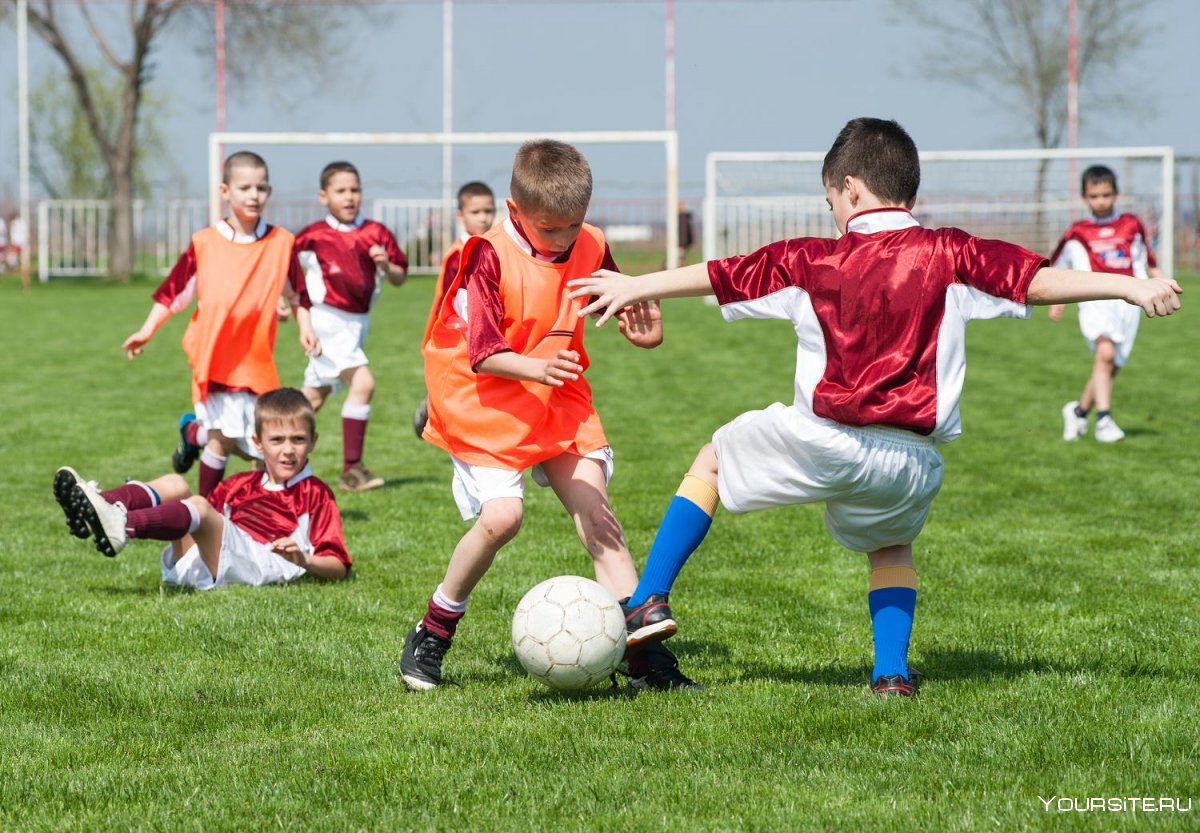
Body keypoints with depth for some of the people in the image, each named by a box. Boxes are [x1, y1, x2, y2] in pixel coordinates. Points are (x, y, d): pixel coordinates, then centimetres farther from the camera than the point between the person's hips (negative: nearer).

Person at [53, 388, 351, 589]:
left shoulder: (315, 494, 15)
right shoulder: (241, 484, 31)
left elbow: (338, 568, 6)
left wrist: (303, 560, -13)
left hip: (256, 564, -6)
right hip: (194, 561, 6)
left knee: (200, 508, -30)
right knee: (174, 485, -9)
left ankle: (123, 526, -57)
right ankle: (96, 507, -35)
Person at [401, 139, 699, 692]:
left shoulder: (590, 248, -2)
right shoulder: (491, 257, -19)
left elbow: (615, 301, 14)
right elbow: (484, 354, -23)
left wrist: (642, 328, -9)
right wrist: (535, 368, -41)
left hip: (558, 401, 5)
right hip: (487, 403, -5)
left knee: (595, 512, -4)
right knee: (501, 514, -20)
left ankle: (643, 656, -5)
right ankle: (432, 635, 1)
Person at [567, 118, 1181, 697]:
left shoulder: (810, 261, 4)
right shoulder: (947, 255, 1)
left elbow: (717, 275, 14)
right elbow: (1042, 281, -4)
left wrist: (635, 288, 27)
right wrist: (1132, 287, 2)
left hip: (822, 441, -1)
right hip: (912, 462, 1)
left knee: (712, 462, 24)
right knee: (890, 547, 32)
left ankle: (648, 604, 16)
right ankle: (892, 671, 14)